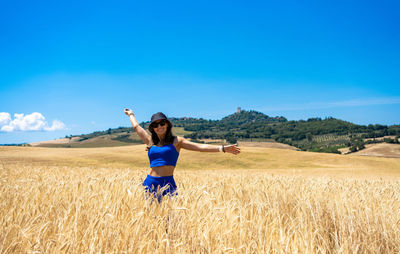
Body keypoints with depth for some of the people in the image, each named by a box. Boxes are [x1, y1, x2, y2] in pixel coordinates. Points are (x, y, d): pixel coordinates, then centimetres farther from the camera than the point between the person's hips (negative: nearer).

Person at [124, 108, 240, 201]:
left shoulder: (176, 141, 5)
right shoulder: (150, 141, 13)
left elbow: (200, 147, -2)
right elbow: (136, 126, 29)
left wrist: (222, 148, -10)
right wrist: (131, 114, 46)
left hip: (168, 183, -3)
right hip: (150, 183, 3)